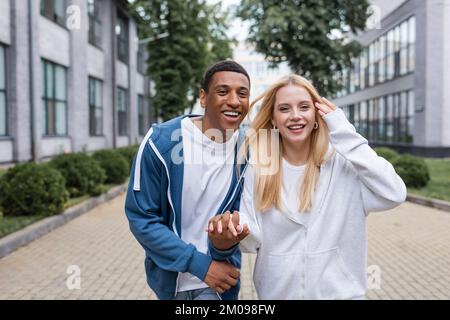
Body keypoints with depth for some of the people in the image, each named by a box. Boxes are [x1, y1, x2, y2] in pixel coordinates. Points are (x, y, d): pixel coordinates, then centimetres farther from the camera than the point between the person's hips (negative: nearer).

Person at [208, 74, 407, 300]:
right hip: (277, 292, 2)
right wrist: (231, 233, -30)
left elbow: (394, 195, -25)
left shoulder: (341, 161, -11)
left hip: (339, 292, -1)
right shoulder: (258, 168, -6)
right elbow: (252, 240, -7)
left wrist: (346, 135, -21)